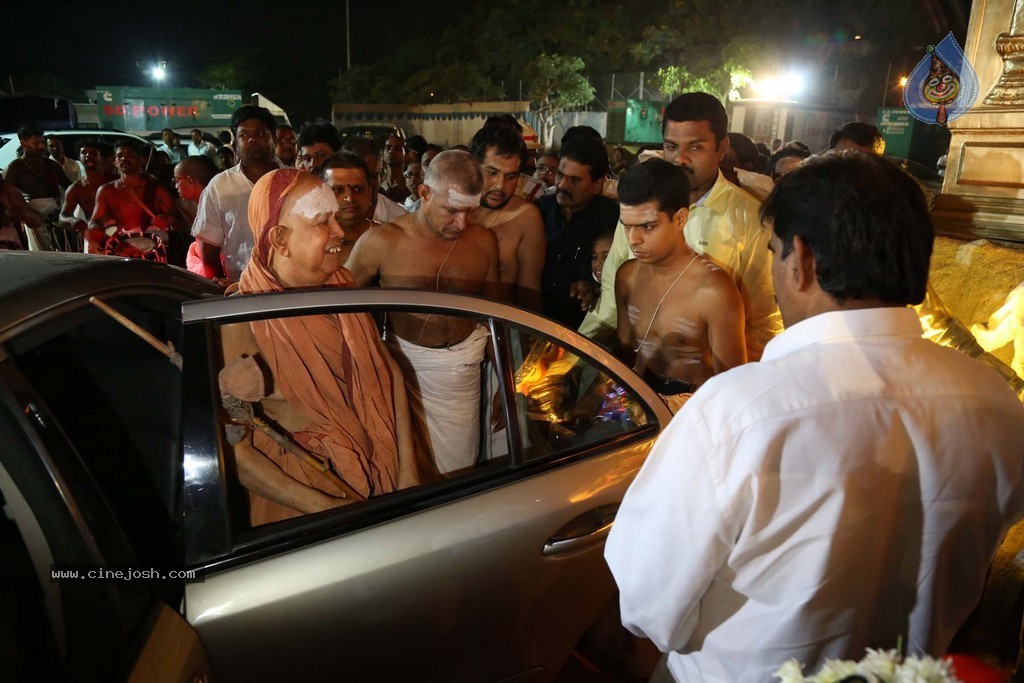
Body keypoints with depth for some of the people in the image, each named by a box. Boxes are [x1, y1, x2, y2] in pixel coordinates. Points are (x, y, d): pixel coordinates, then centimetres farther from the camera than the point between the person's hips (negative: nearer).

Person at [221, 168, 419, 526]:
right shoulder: (239, 322, -21)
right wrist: (325, 508, -21)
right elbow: (234, 450, -19)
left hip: (375, 465, 5)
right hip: (294, 482, -5)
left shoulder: (342, 286, -5)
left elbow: (387, 372, -2)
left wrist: (407, 470, -8)